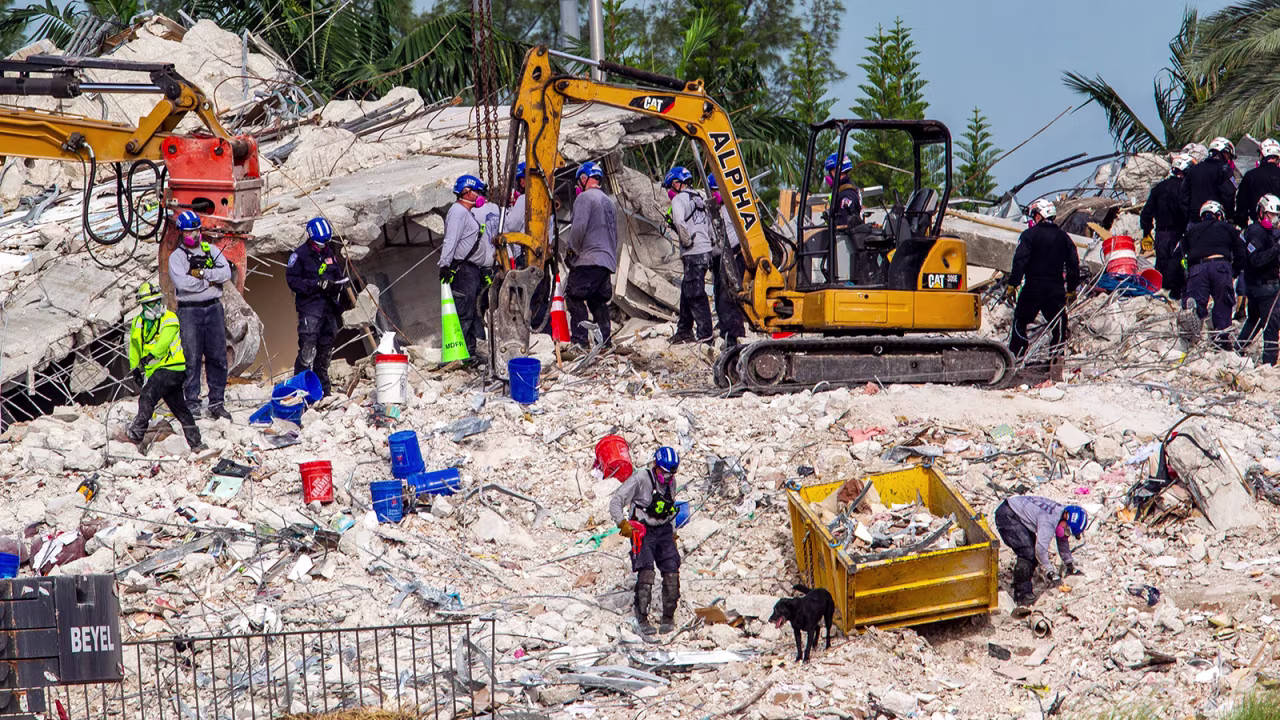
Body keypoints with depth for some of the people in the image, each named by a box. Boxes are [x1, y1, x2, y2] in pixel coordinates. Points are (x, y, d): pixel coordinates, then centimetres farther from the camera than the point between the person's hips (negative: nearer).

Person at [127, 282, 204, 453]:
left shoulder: (170, 319, -7)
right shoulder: (138, 323, 12)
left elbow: (164, 342, -21)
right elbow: (134, 347, 20)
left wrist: (151, 355, -29)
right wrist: (135, 369, 14)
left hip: (170, 368, -7)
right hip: (155, 371, 7)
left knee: (147, 397, -23)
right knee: (179, 408, 13)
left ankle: (136, 436, -30)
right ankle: (196, 443, 20)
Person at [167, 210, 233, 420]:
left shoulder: (212, 250, 11)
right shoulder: (176, 257, 2)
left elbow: (226, 273, -4)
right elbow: (182, 283, -14)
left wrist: (201, 273, -12)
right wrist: (210, 281, -9)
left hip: (214, 308, 3)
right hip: (189, 310, -3)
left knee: (218, 357, 3)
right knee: (192, 358, -4)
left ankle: (217, 402, 9)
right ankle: (192, 402, 2)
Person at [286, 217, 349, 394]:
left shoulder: (332, 253, 13)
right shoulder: (300, 254, -4)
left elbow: (342, 277, 21)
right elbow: (292, 280, -9)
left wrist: (337, 285, -3)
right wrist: (317, 284, -18)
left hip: (330, 307, 6)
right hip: (310, 306, -6)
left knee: (325, 346, 12)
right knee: (308, 347, -15)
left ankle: (322, 383, 23)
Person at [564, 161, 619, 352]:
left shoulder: (585, 197, -6)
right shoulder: (609, 202, 20)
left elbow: (578, 227, -17)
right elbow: (614, 234, 23)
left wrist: (573, 250, -4)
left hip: (588, 259, -8)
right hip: (608, 261, 8)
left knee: (574, 297, -9)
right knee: (599, 302, 14)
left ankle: (579, 340, -18)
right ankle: (605, 341, 10)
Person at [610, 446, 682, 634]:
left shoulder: (671, 482, 7)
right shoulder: (640, 479, -13)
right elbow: (616, 501, -14)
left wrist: (672, 532, 22)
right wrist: (622, 523, -24)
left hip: (664, 531, 5)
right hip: (642, 532, -5)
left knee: (671, 573, -6)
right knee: (646, 573, -19)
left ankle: (668, 618, 6)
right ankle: (642, 619, -14)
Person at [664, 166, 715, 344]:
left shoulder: (679, 199, -7)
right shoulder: (700, 199, 19)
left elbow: (680, 222, -24)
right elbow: (709, 225, 21)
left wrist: (687, 241, -12)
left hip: (693, 254, -9)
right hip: (706, 251, 9)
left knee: (694, 294, -6)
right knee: (686, 291, 16)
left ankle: (705, 332, -9)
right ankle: (684, 331, 21)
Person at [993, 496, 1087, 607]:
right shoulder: (1049, 521, -30)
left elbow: (1063, 541, 16)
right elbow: (1041, 549, -34)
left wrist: (1070, 565, 20)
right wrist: (1051, 573, -29)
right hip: (1007, 516, -10)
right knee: (1028, 554, -17)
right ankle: (1022, 595, -13)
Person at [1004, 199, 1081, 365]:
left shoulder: (1030, 234, -5)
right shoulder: (1063, 237, 10)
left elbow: (1020, 260, -13)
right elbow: (1073, 265, 12)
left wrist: (1012, 283, -9)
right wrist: (1072, 289, 19)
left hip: (1033, 288, -3)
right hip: (1056, 288, 3)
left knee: (1020, 321, 7)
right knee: (1058, 323, 7)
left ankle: (1016, 355, 4)